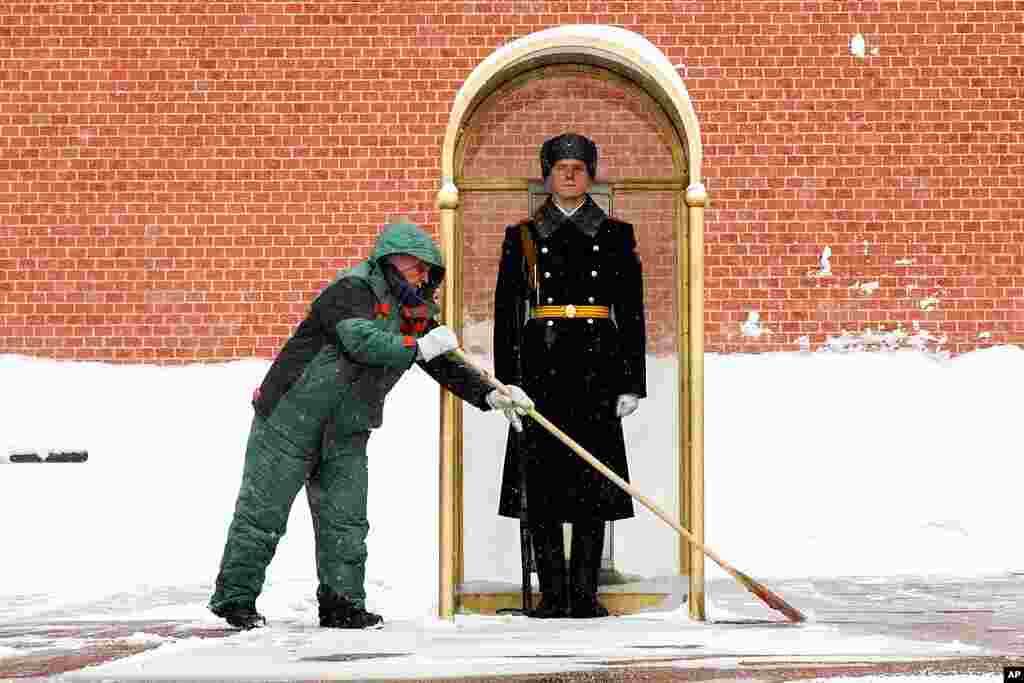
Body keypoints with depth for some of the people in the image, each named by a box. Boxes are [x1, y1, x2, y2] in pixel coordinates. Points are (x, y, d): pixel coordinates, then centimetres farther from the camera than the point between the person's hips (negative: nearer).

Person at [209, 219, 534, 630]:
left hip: (347, 433, 7)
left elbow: (446, 366, 9)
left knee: (346, 519, 4)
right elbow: (361, 342, -32)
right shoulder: (352, 290, -17)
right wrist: (418, 348, -27)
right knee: (263, 512, 0)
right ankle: (235, 598, 8)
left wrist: (490, 396, -4)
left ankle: (342, 602, 12)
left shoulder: (416, 313, 8)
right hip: (290, 421, -7)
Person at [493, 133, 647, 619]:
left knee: (593, 482, -1)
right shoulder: (523, 237, 9)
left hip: (596, 368, 0)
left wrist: (631, 382, 1)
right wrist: (508, 379, -2)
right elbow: (506, 313, 6)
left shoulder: (616, 236, 10)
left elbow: (632, 314, 8)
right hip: (541, 367, 0)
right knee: (541, 483, -1)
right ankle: (553, 592, 5)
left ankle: (585, 592, 5)